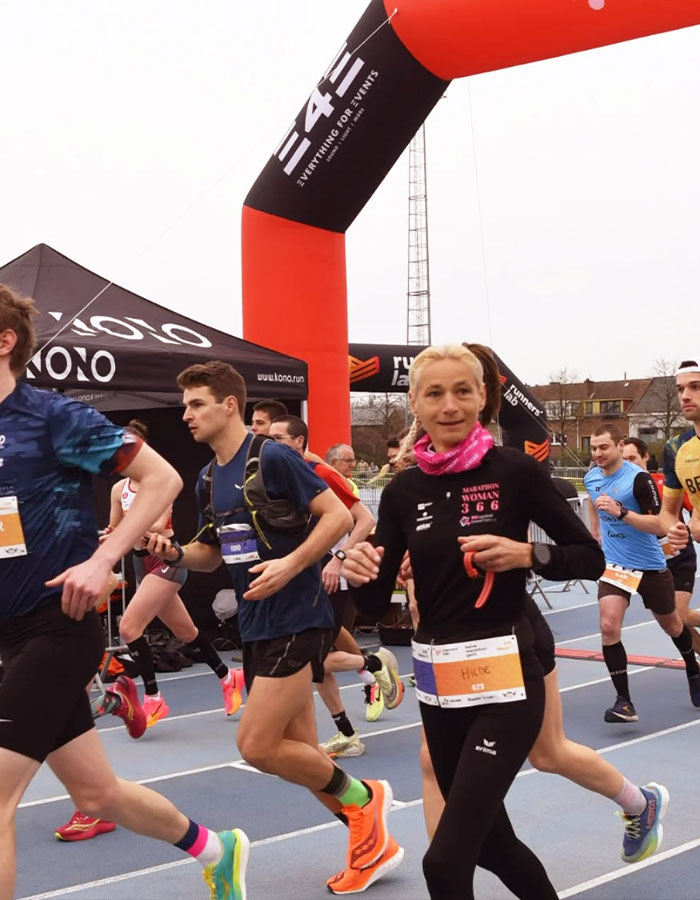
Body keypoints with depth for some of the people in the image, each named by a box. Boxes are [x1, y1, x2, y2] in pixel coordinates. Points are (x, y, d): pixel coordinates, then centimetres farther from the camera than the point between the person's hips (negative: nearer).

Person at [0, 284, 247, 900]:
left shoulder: (52, 415, -12)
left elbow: (162, 478, -13)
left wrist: (101, 561, -19)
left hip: (58, 627, -7)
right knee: (96, 793, 16)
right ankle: (216, 849, 39)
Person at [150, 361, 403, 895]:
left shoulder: (273, 458, -14)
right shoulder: (208, 479, 10)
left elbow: (340, 516, -16)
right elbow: (214, 553, 19)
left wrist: (291, 564, -26)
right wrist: (175, 553, 0)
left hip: (298, 620, -8)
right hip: (257, 626, 8)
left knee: (257, 746, -11)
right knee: (299, 755, 10)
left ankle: (361, 799, 11)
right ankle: (372, 845, 24)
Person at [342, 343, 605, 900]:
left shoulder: (515, 471, -8)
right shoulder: (403, 491, 3)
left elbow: (591, 558, -1)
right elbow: (378, 601, 6)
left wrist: (526, 554, -18)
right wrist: (360, 575, -15)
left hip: (505, 678, -5)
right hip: (438, 682, 5)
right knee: (489, 843, 20)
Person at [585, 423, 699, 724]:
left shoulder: (639, 478, -21)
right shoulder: (591, 478, -3)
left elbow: (659, 525, -23)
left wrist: (621, 512, -35)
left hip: (650, 566, -3)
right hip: (614, 564, 3)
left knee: (671, 625, 18)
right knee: (608, 626, -18)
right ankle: (624, 702, -13)